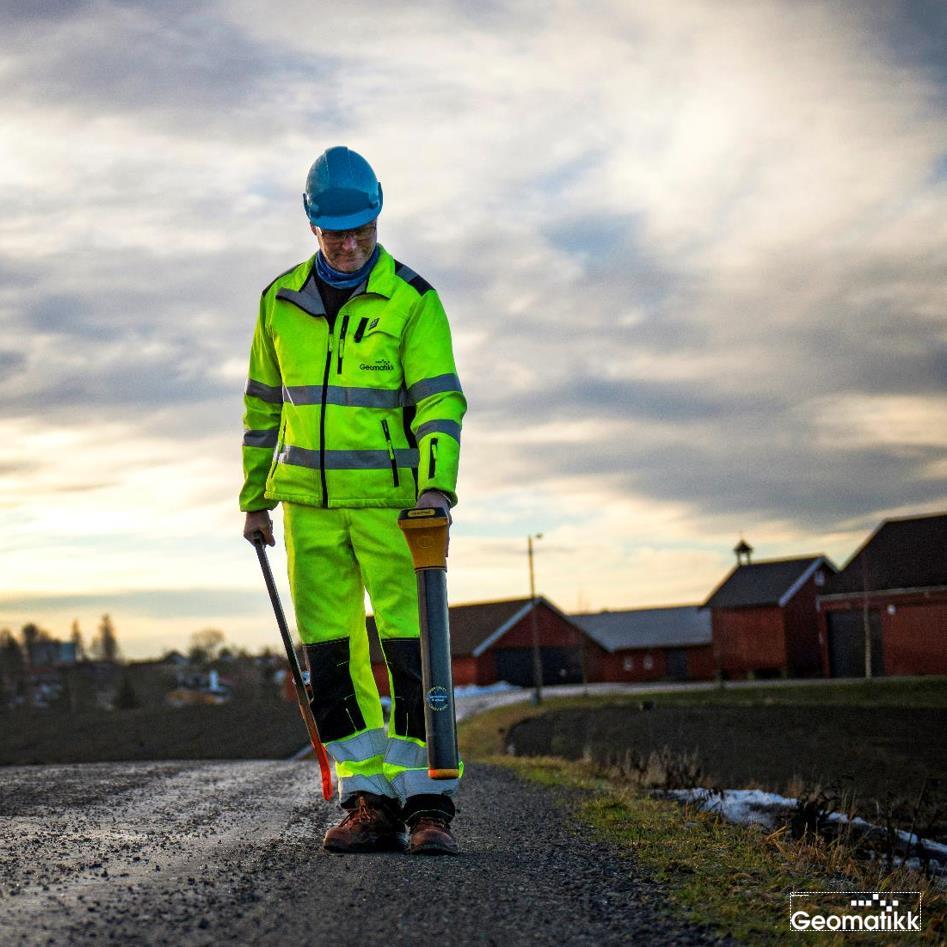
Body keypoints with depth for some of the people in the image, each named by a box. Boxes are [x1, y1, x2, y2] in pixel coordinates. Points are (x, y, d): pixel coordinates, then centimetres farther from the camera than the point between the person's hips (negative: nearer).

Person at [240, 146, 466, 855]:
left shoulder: (412, 300, -2)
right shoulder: (281, 302, 11)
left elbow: (439, 399, -7)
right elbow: (263, 404, 19)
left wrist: (437, 484, -22)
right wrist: (255, 496, 18)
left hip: (390, 501, -4)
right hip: (308, 504, 4)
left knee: (411, 650, -8)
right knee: (331, 655, 3)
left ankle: (427, 802, -1)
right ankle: (368, 802, 9)